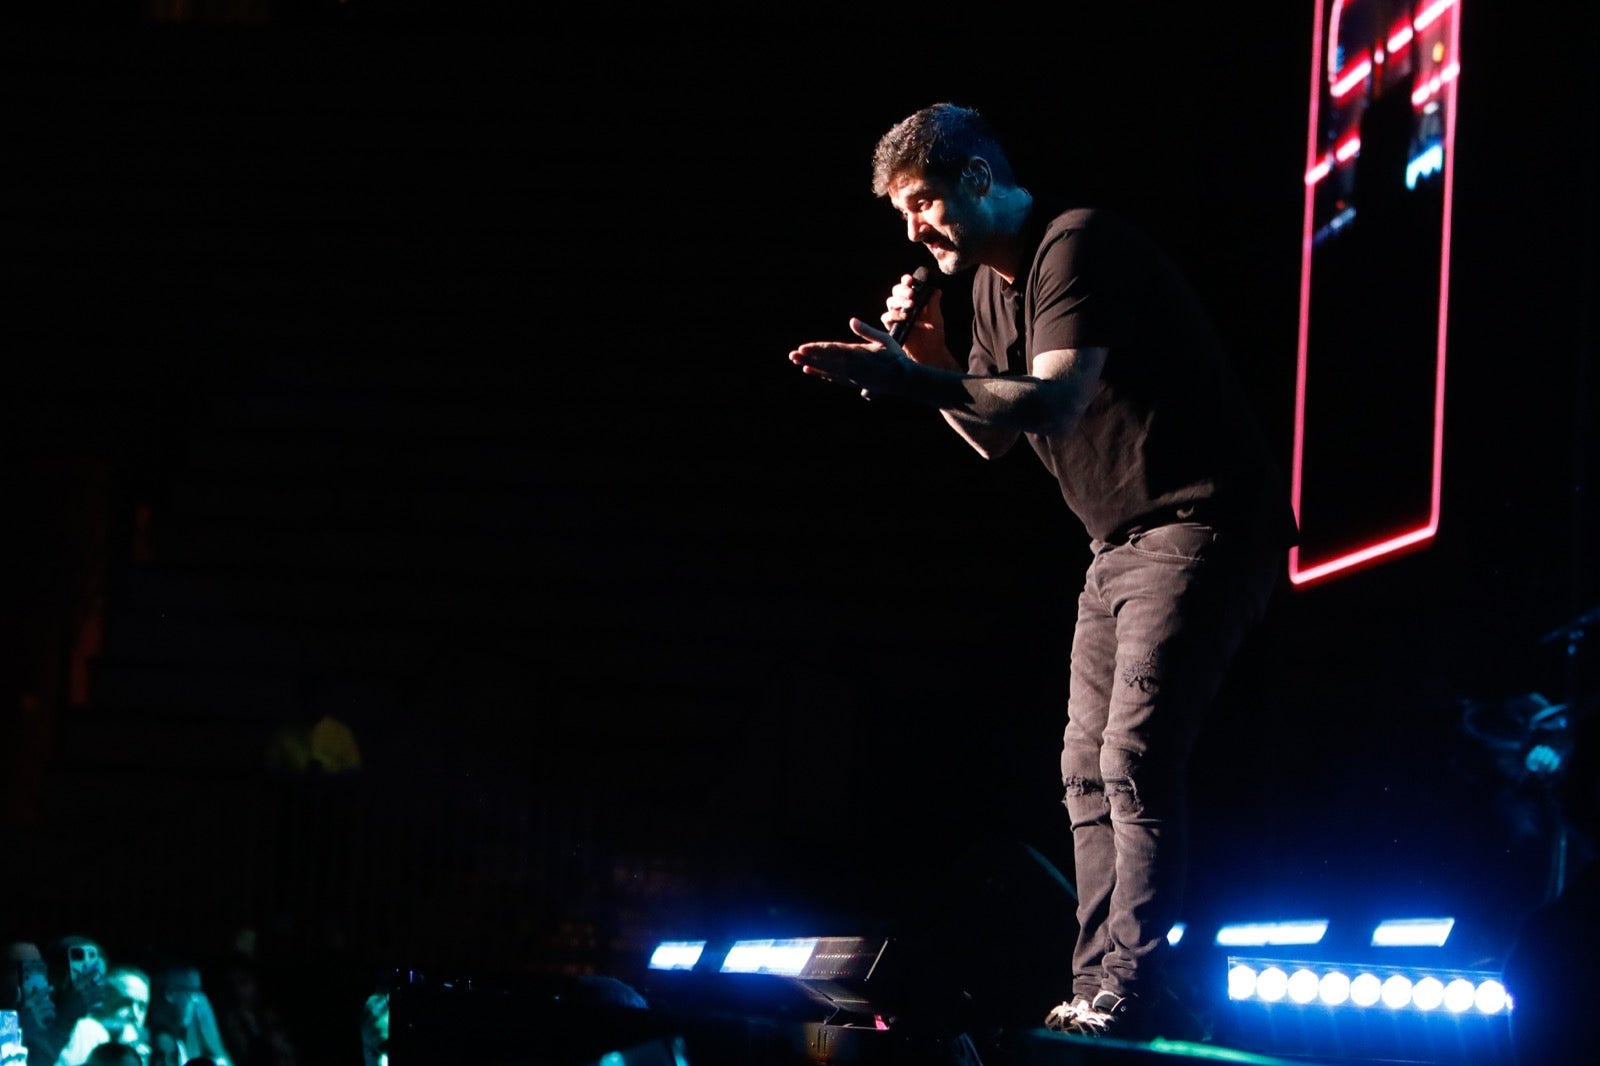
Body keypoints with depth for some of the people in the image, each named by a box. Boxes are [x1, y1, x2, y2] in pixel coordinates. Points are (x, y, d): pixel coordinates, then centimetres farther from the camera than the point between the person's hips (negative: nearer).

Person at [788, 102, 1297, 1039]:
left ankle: (1130, 997, -20)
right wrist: (928, 354, 2)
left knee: (1136, 757, -18)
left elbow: (1053, 401, -29)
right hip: (1123, 542, 10)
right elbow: (995, 437, 17)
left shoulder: (1076, 244, -16)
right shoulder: (991, 282, 14)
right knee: (1089, 773, 7)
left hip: (1199, 521, -10)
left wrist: (911, 380, -35)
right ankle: (1095, 996, 9)